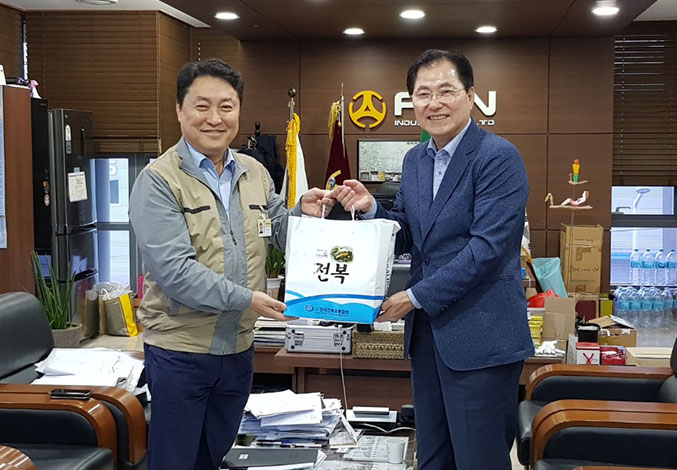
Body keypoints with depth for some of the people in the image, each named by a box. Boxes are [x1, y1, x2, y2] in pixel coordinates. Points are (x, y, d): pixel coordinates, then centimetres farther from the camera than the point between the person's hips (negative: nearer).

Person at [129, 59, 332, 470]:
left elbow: (278, 234, 14)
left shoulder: (255, 174, 8)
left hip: (238, 347, 6)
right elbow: (173, 269, -22)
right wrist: (244, 299, -24)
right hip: (180, 348, -5)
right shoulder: (159, 181, -12)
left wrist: (304, 215, -7)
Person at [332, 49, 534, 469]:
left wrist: (416, 297, -16)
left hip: (480, 337, -7)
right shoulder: (415, 160, 12)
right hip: (427, 332, 8)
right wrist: (371, 208, -3)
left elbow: (488, 247, -19)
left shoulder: (498, 157, -12)